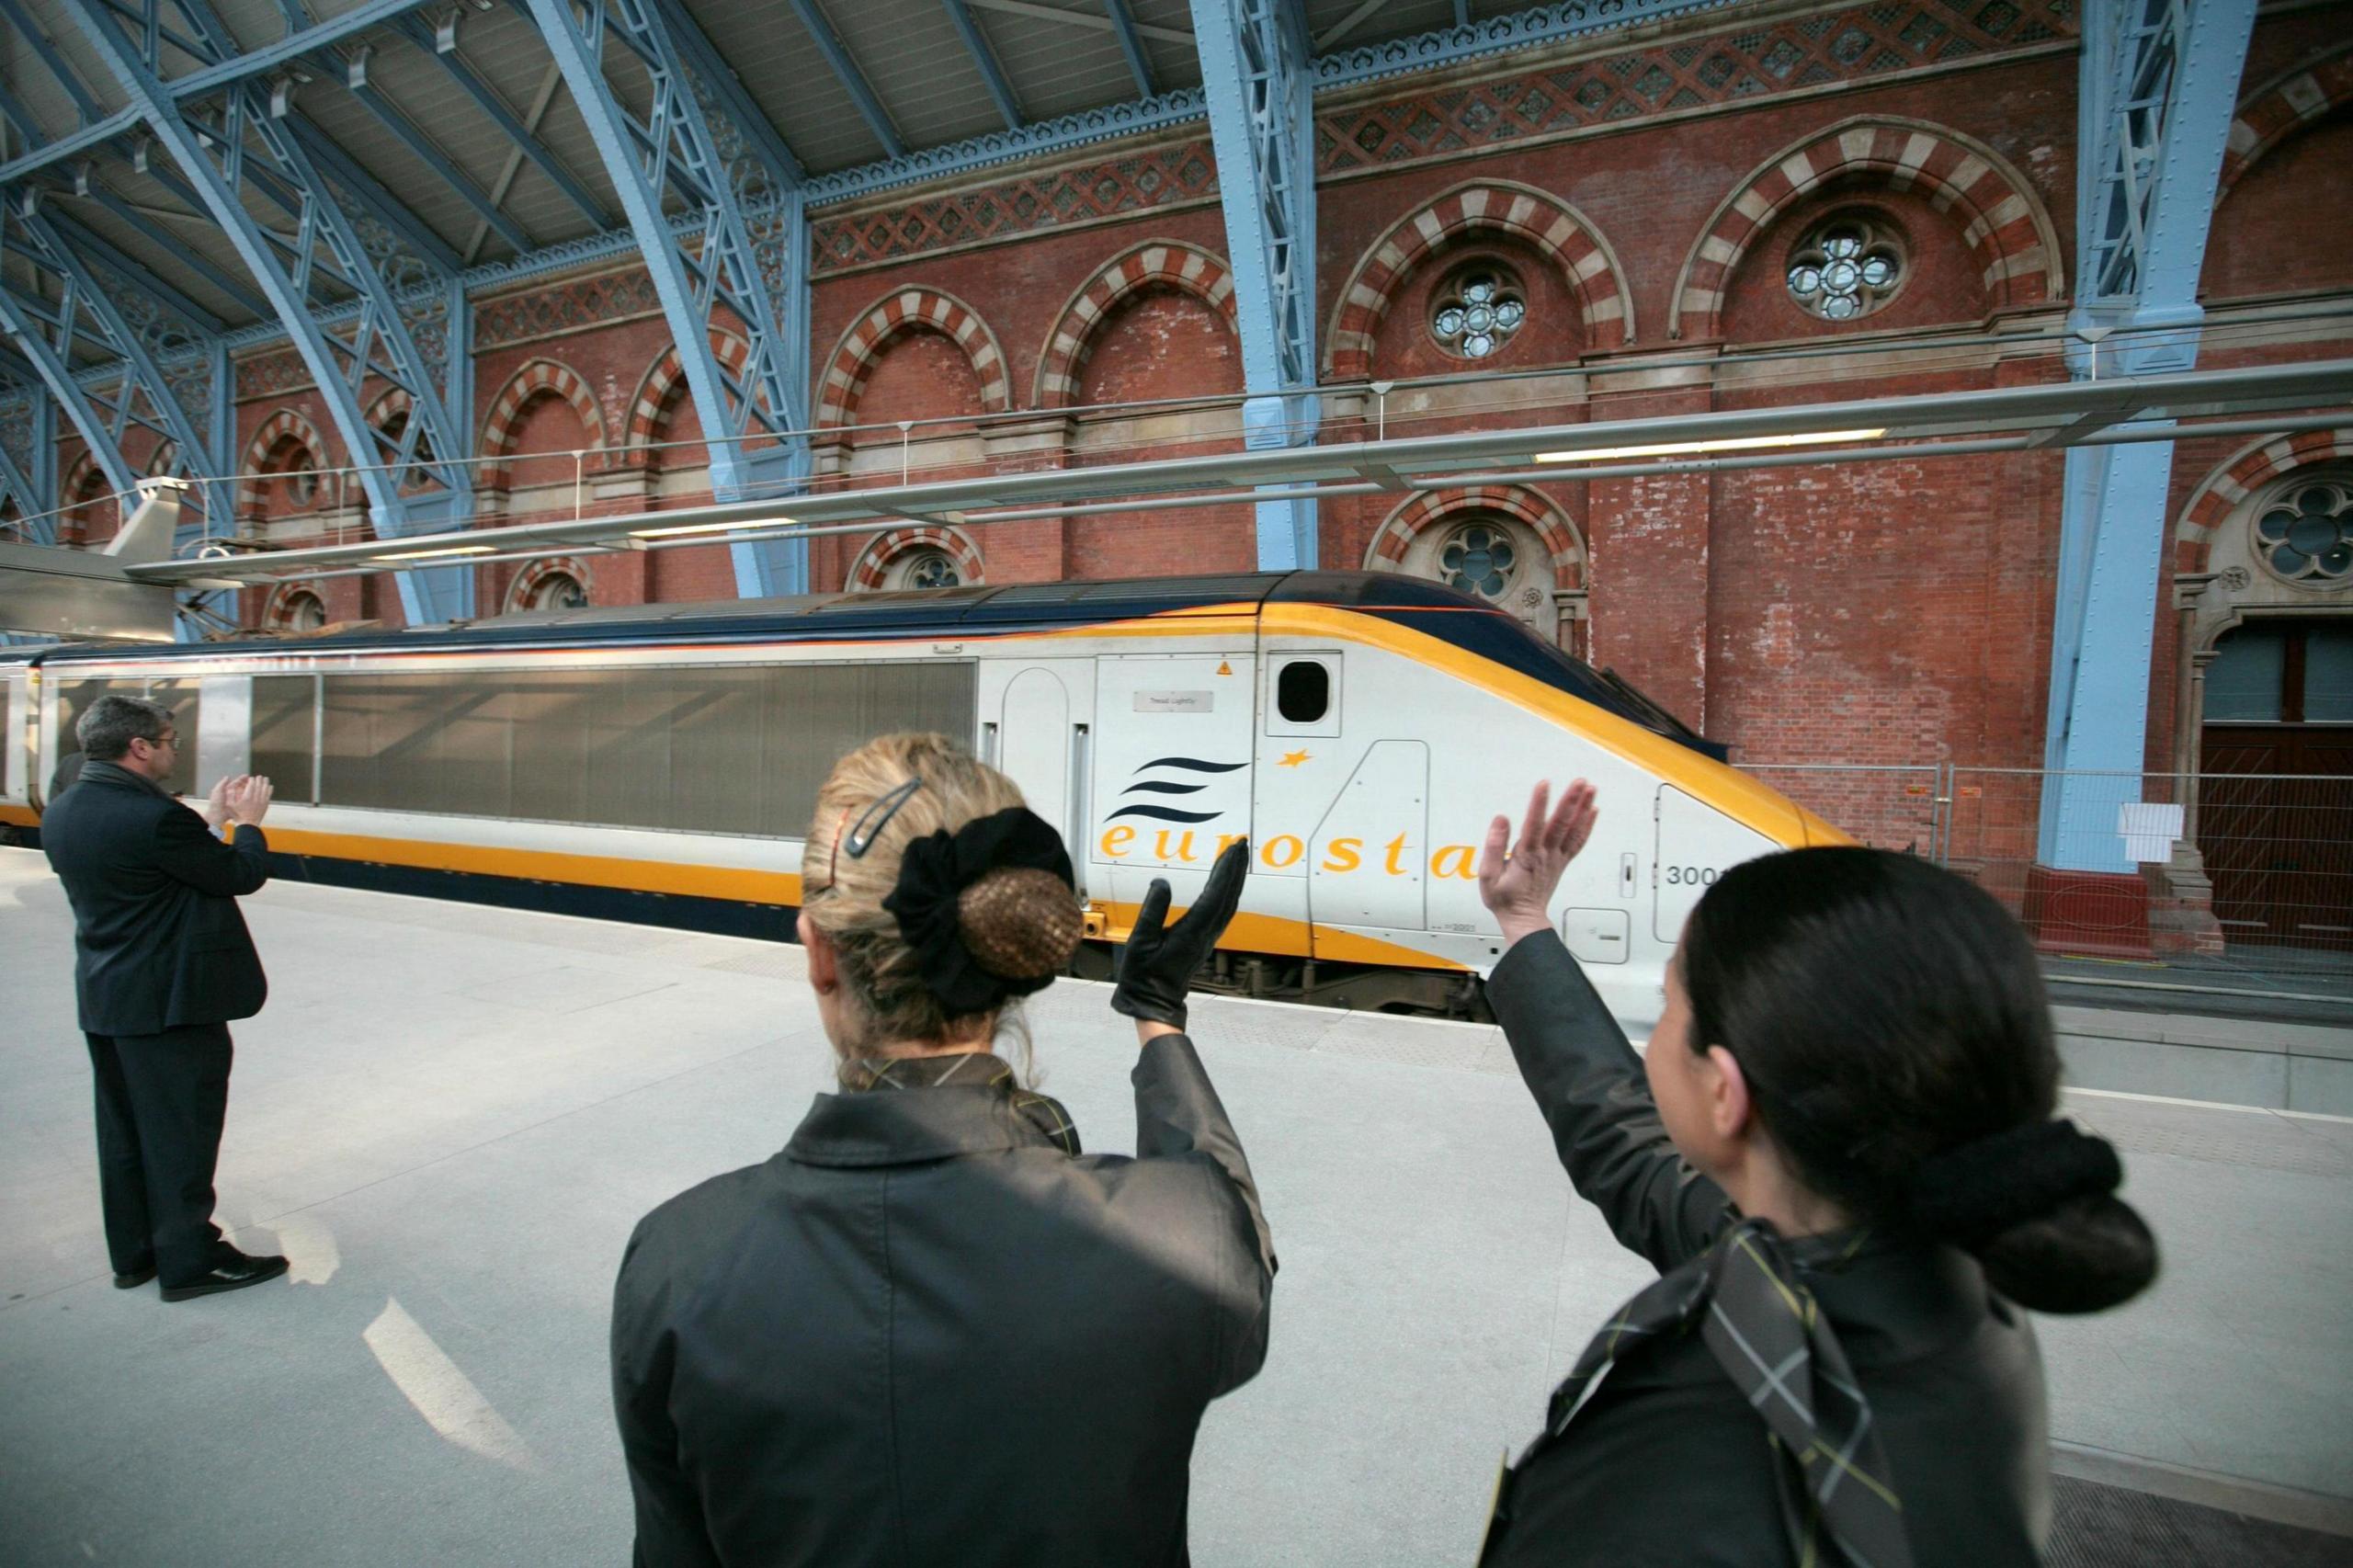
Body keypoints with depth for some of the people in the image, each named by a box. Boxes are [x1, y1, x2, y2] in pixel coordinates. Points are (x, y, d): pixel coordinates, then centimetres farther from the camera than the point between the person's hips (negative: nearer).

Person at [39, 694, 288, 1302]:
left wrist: (210, 821, 14)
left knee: (125, 1131, 19)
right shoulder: (154, 816, -23)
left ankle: (133, 1253, 31)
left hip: (103, 999, 9)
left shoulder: (60, 814, 4)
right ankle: (189, 1261, 14)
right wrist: (248, 823, 2)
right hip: (169, 1000, -9)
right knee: (181, 1132, 3)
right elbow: (241, 876, -14)